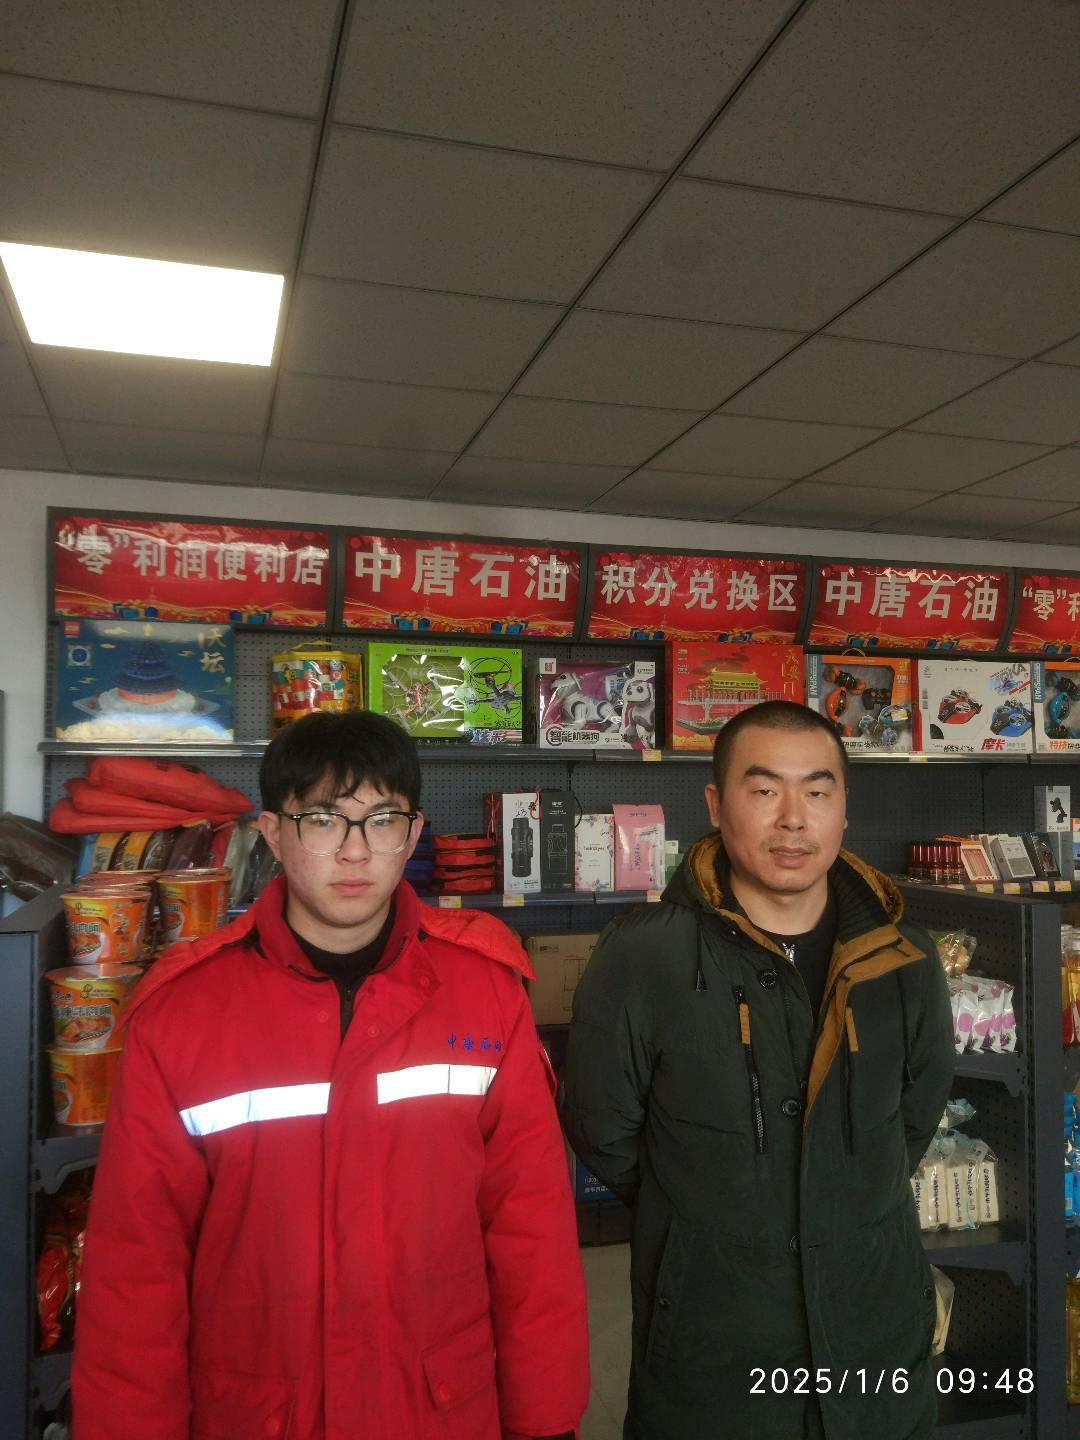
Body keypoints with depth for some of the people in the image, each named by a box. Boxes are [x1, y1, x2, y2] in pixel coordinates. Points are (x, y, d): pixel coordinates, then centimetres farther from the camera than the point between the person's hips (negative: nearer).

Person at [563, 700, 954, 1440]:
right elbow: (603, 1134, -6)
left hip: (883, 1333, 3)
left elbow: (918, 1112, 10)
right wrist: (706, 1218, 3)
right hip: (707, 1351, -3)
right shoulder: (639, 958, -18)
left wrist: (851, 1210, 10)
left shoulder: (903, 956, -6)